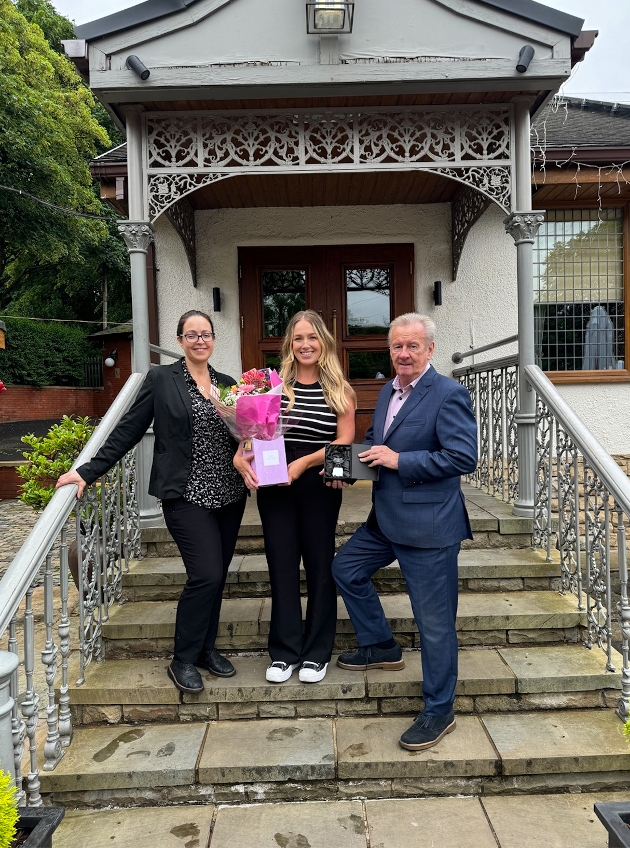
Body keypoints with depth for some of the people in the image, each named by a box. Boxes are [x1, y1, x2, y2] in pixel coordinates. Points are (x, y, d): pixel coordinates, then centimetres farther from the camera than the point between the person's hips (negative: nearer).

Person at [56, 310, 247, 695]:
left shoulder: (228, 384, 10)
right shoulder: (161, 379, -2)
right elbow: (129, 430, -2)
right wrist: (89, 471, -5)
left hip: (228, 494, 5)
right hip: (187, 495, -5)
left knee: (216, 576, 10)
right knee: (206, 575, -11)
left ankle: (206, 648, 30)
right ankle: (183, 660, 10)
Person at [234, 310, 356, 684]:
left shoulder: (339, 390, 1)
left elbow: (345, 440, -5)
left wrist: (303, 463, -17)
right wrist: (241, 457, -20)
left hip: (320, 485, -1)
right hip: (274, 485, 1)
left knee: (320, 564, 9)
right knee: (282, 565, 8)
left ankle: (317, 652, 25)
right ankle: (285, 651, 23)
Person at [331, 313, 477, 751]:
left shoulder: (449, 394, -15)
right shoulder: (388, 391, 10)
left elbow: (464, 457, -22)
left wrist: (398, 460, -21)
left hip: (429, 524, -9)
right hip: (388, 518, 9)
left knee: (434, 620, 3)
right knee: (346, 568, 20)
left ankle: (439, 711, 24)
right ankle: (382, 647, 39)